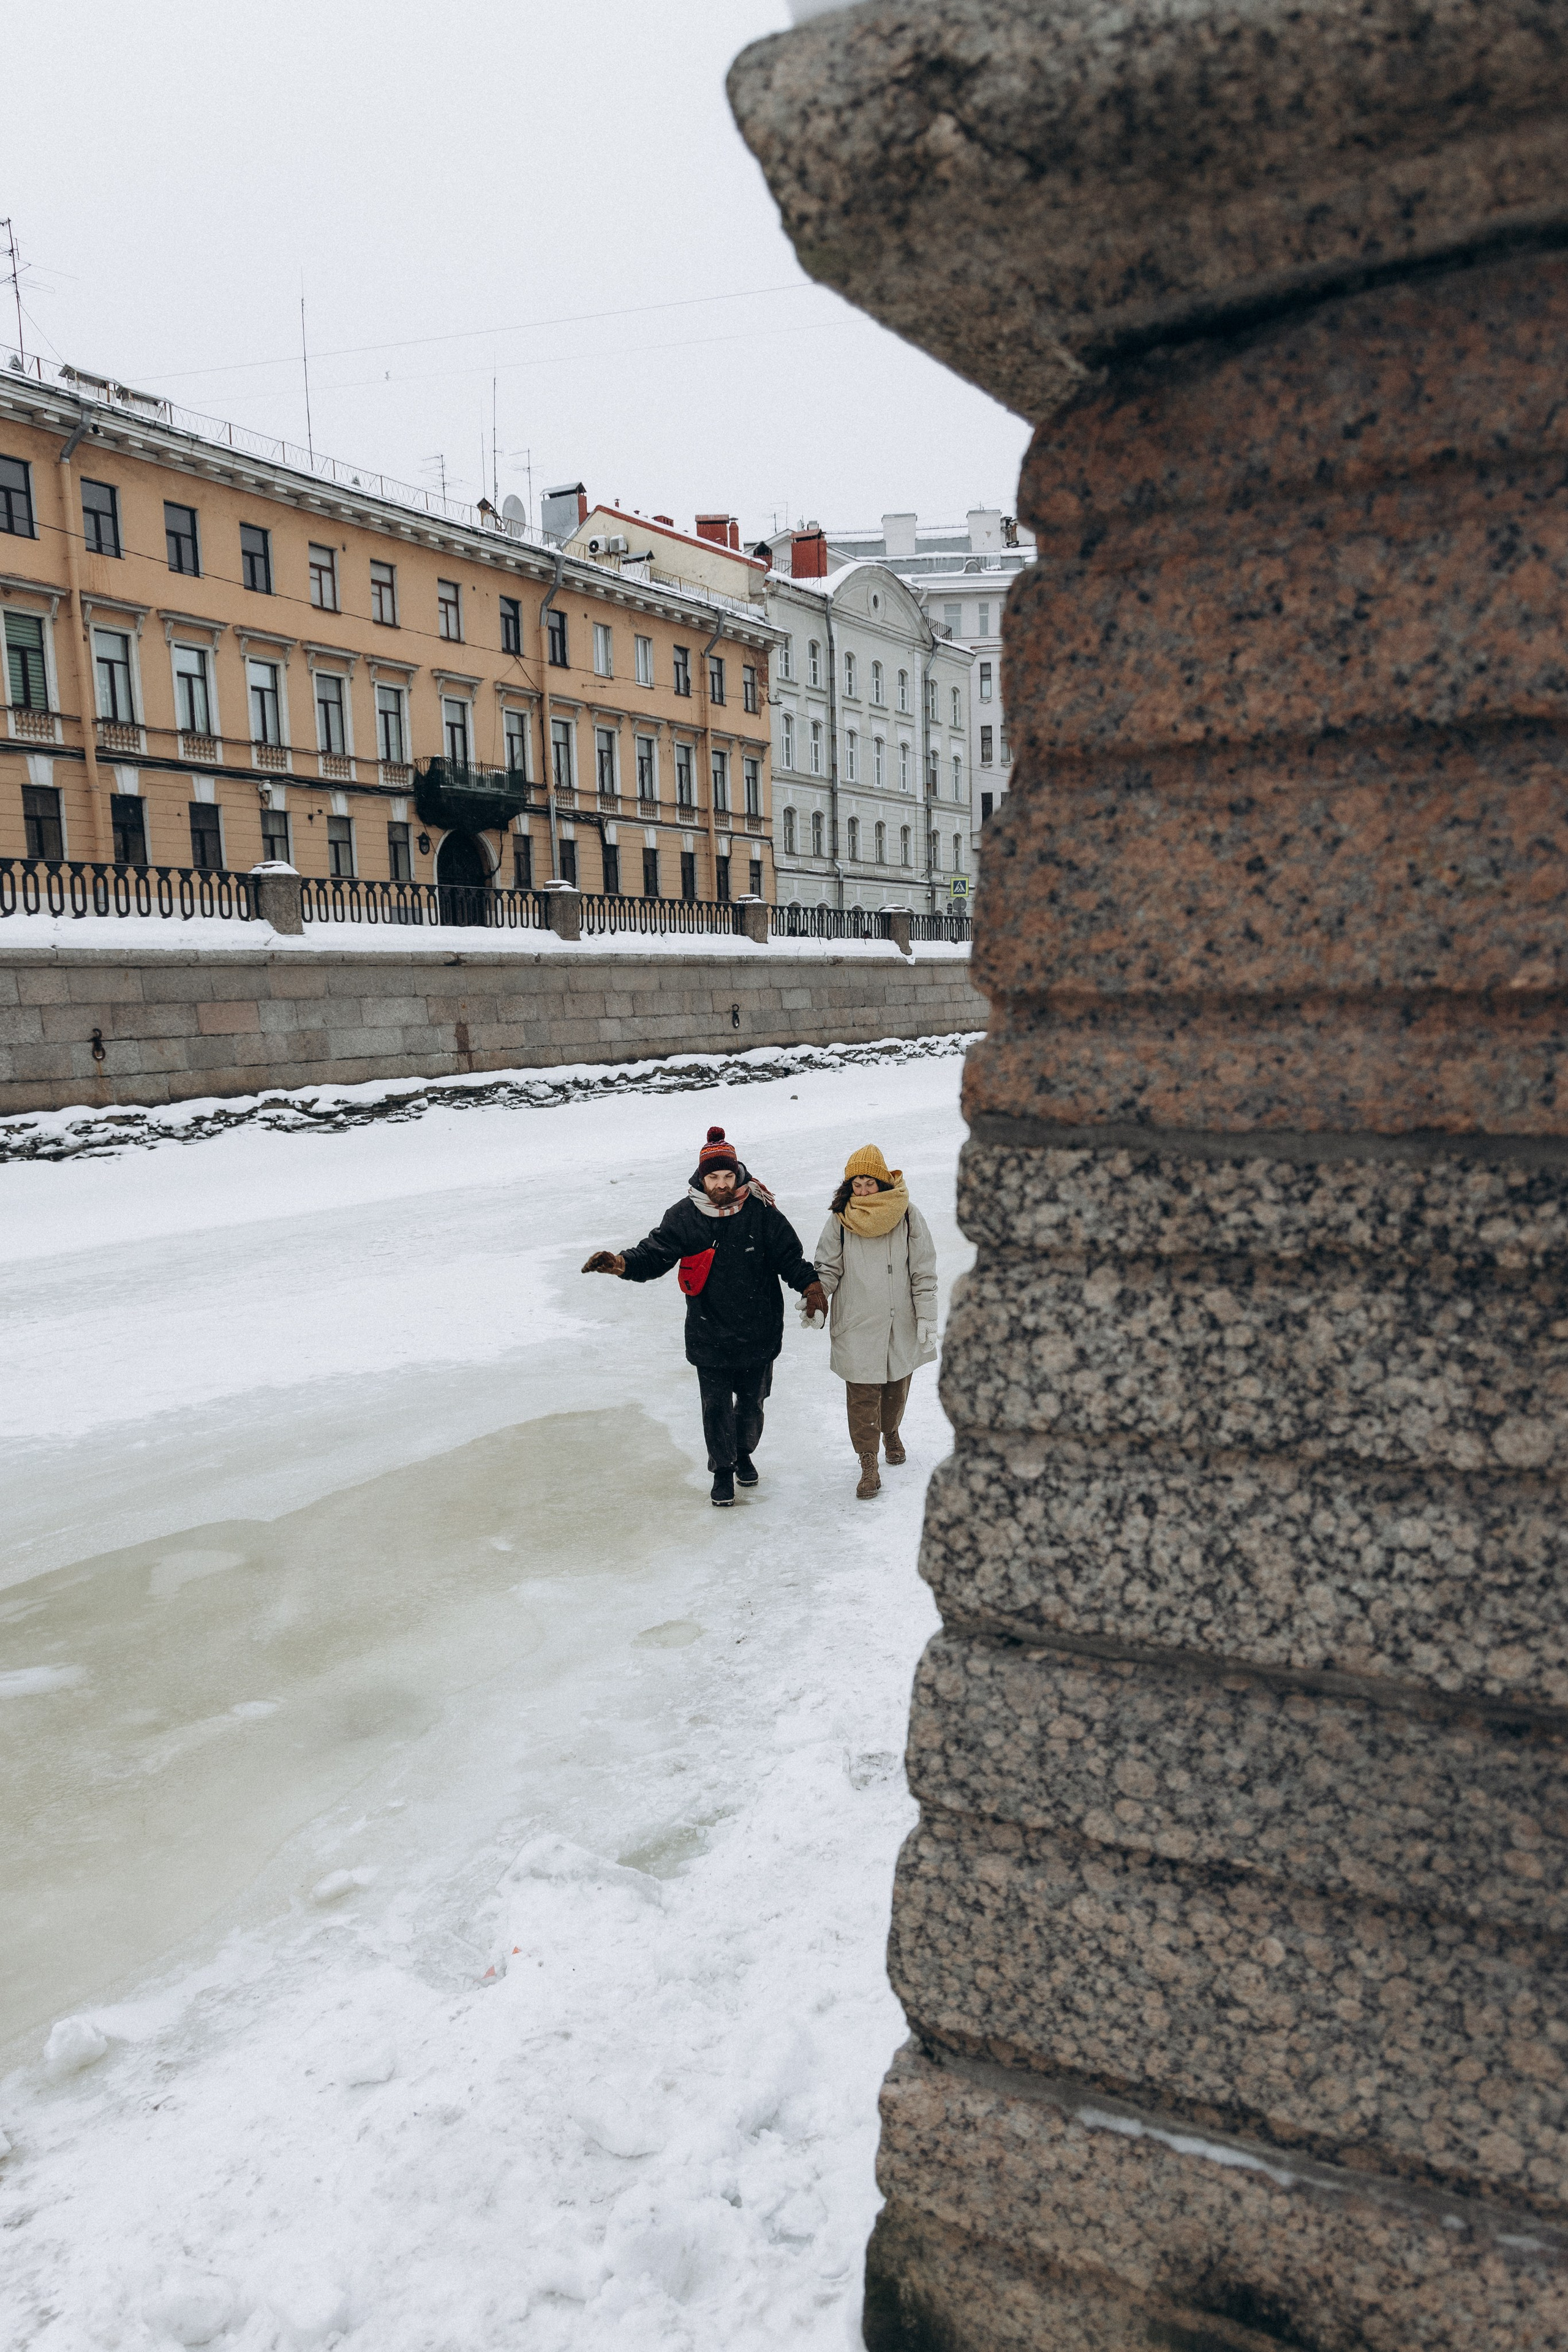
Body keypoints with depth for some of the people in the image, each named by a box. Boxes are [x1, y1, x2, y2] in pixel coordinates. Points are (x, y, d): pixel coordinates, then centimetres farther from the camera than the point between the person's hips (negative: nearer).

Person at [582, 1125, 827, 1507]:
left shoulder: (762, 1211, -10)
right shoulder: (684, 1217, -8)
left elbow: (790, 1256, -4)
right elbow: (654, 1255, -6)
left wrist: (810, 1285, -20)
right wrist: (622, 1263, -25)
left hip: (759, 1333, 0)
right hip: (709, 1337, 0)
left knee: (751, 1402, 17)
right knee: (716, 1407, 5)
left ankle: (745, 1453, 45)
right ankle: (723, 1469, 27)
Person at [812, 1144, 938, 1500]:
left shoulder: (908, 1217, -5)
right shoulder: (839, 1221, -4)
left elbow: (923, 1272, -2)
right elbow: (827, 1268, 3)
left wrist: (926, 1318, -4)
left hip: (901, 1323, 1)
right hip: (857, 1325, -1)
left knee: (897, 1384, 17)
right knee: (862, 1393, -4)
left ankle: (891, 1431, 46)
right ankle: (869, 1465, 6)